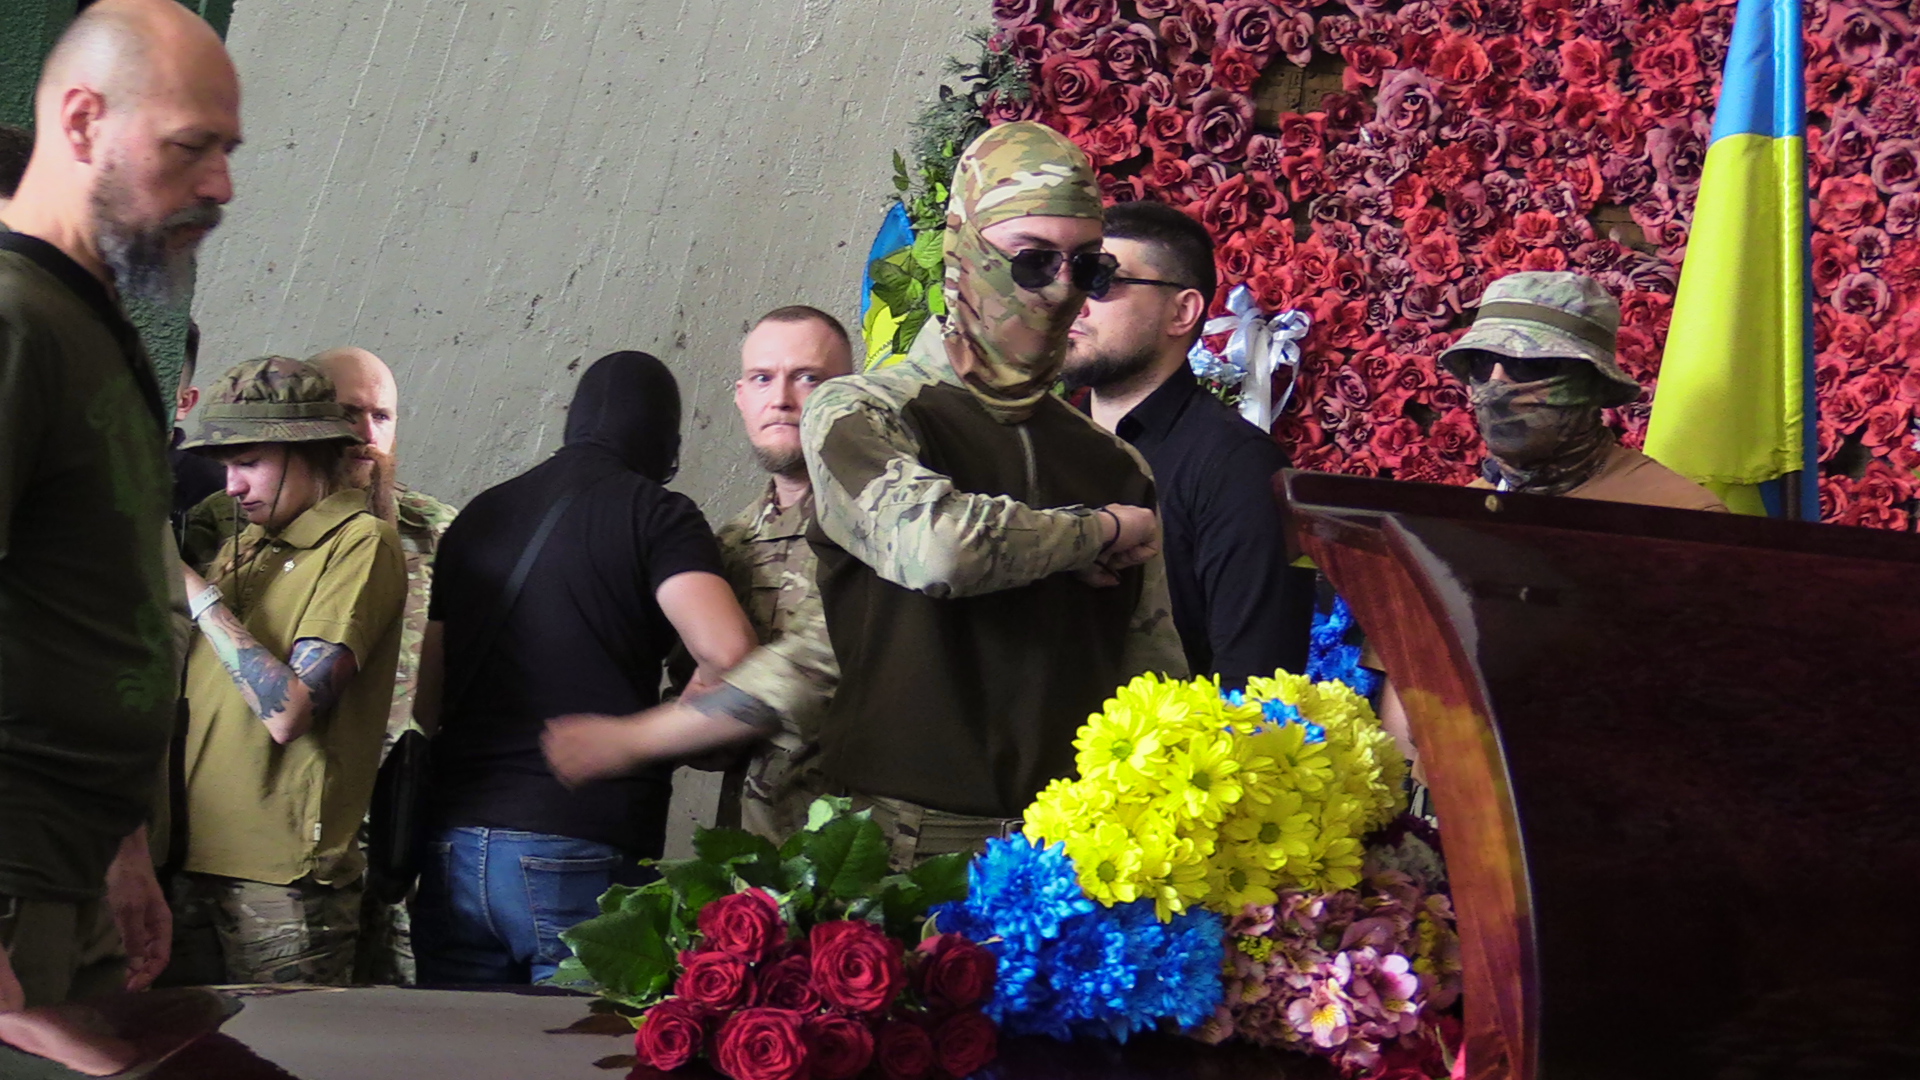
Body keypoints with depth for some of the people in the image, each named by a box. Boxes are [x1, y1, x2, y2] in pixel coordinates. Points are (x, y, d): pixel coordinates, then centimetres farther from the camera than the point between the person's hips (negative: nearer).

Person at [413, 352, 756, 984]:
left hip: (453, 845, 5)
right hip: (582, 854, -5)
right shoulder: (654, 514, -1)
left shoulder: (477, 517, 16)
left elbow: (427, 706, 17)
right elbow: (728, 651, -17)